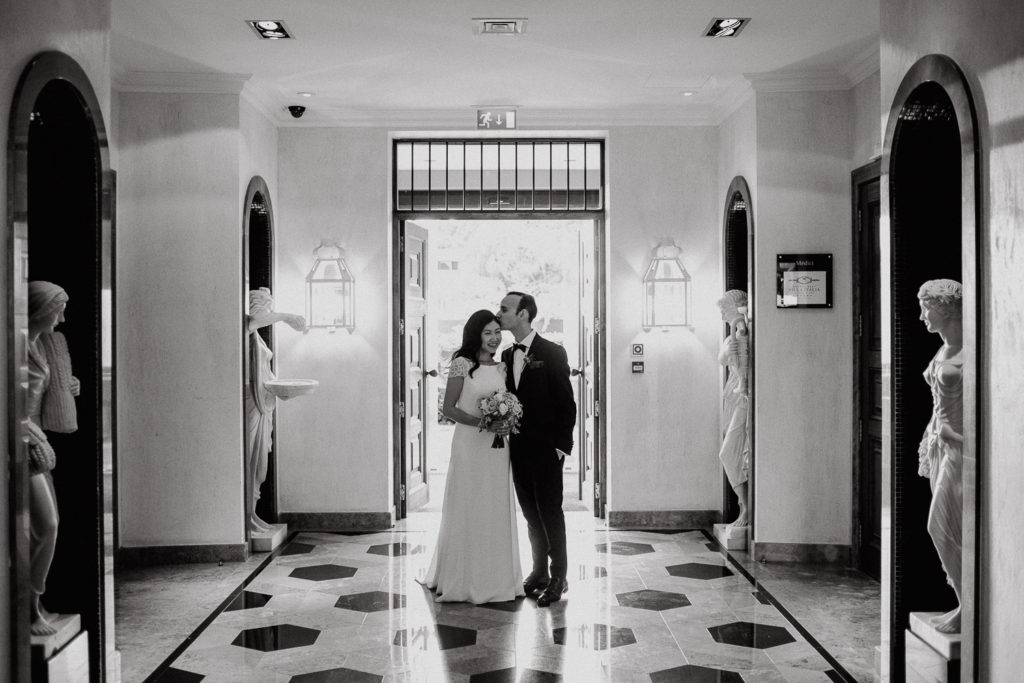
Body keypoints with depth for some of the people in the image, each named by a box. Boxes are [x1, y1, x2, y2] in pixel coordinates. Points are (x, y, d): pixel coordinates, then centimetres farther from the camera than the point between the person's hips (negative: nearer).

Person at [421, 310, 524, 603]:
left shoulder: (501, 368, 11)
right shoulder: (462, 364, -7)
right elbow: (448, 408, -9)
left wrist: (507, 422, -3)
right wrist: (482, 423, -18)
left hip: (497, 447, 6)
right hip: (469, 445, -6)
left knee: (497, 511, 10)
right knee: (467, 511, 2)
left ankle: (495, 577, 22)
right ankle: (462, 580, 14)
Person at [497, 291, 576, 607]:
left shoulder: (552, 353, -9)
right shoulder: (507, 356, 9)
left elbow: (567, 402, -9)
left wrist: (562, 445, -12)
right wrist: (506, 433, 2)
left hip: (546, 449, -6)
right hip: (519, 448, 6)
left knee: (550, 512, 1)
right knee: (531, 513, 12)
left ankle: (558, 577, 13)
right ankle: (539, 571, 24)